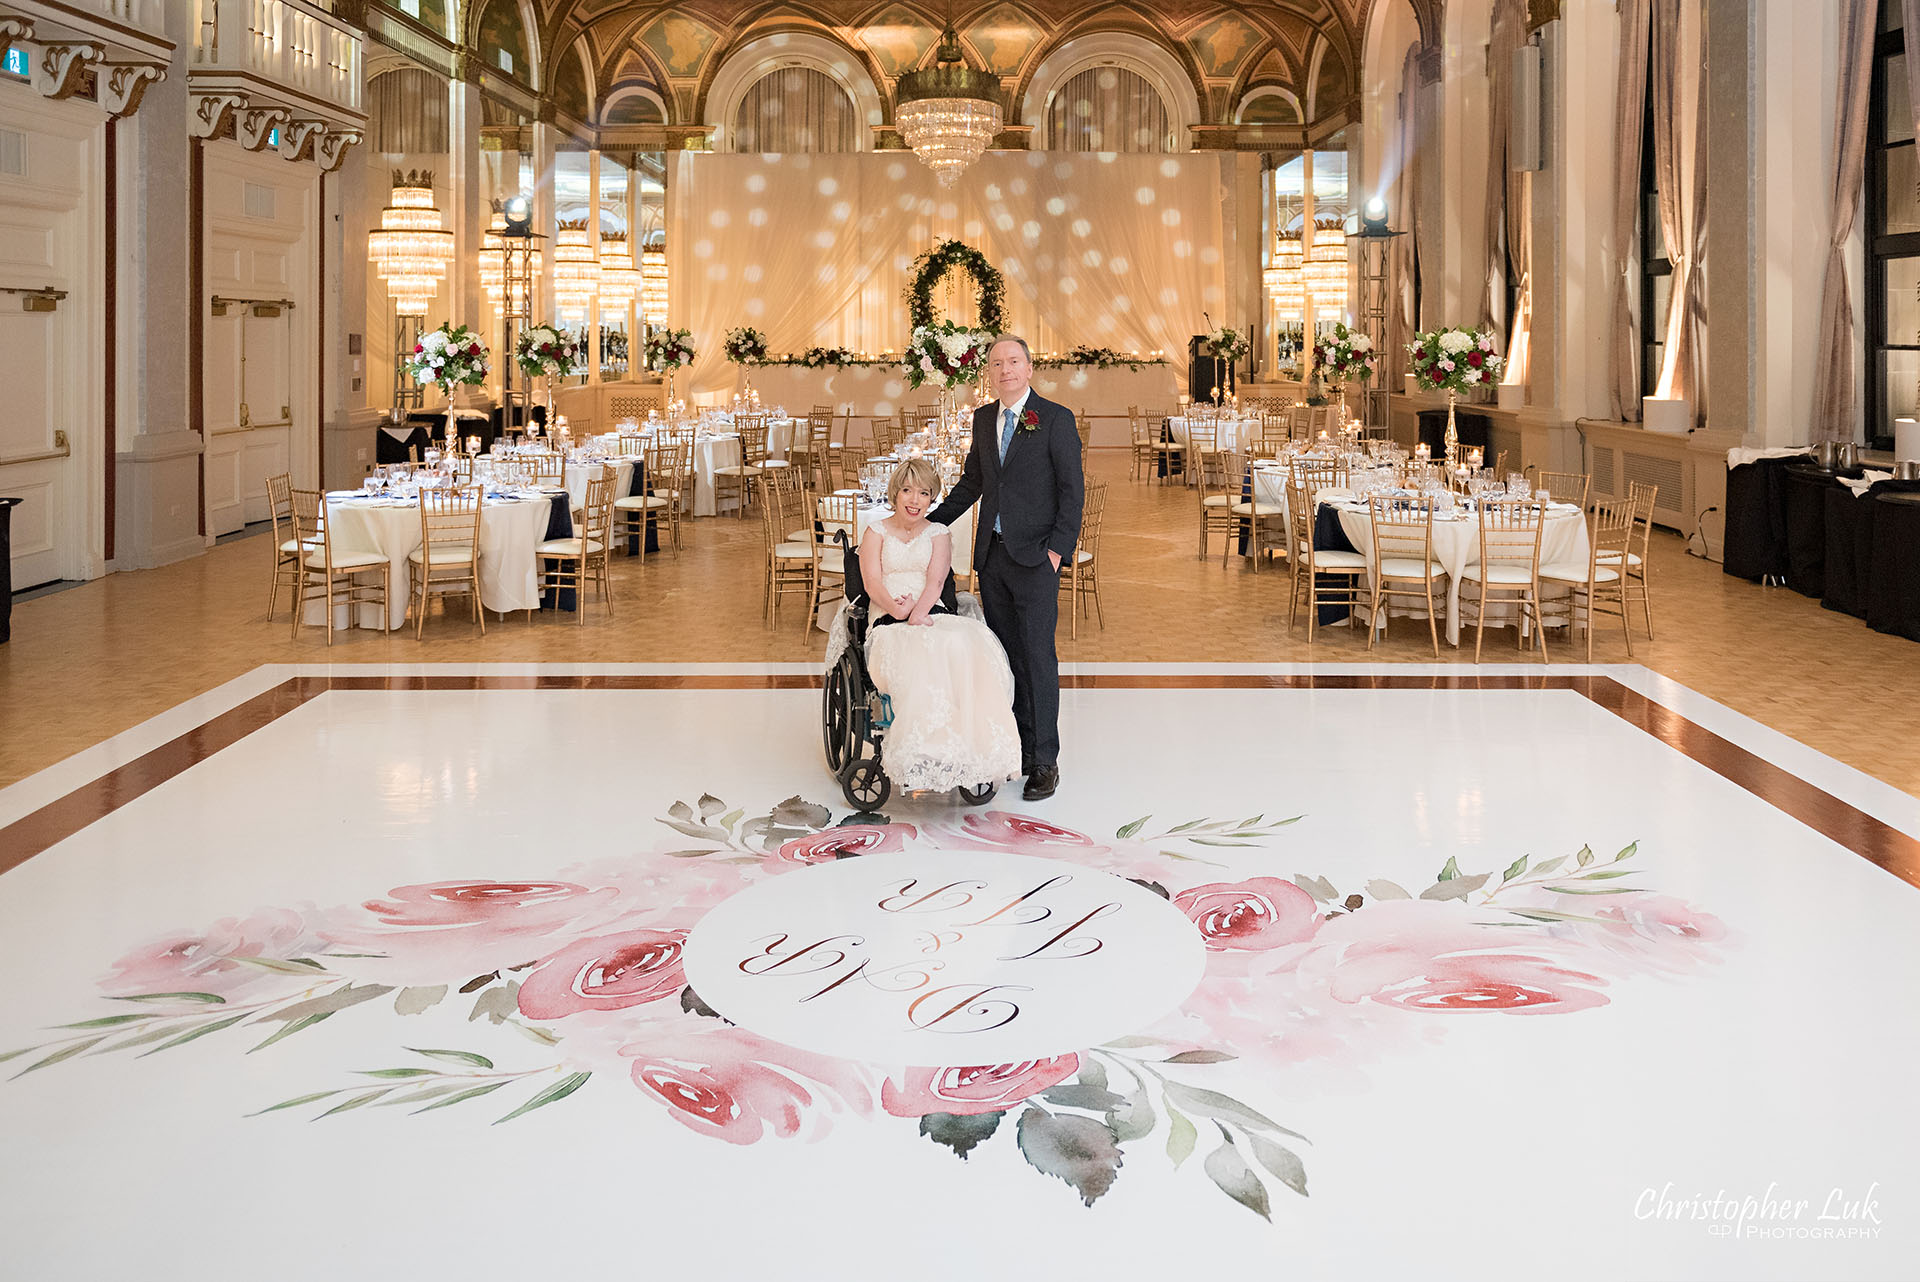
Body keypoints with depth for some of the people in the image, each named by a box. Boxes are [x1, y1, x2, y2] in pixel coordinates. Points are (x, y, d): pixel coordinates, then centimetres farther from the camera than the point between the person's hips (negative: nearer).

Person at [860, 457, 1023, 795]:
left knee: (964, 646, -35)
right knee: (920, 653, -39)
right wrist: (898, 611, -18)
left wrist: (917, 613, -18)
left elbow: (935, 581, 4)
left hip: (932, 613, 2)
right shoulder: (877, 532, 19)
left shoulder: (939, 533, 22)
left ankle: (971, 746, -42)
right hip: (888, 621, -2)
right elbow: (872, 582, 3)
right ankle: (927, 751, -46)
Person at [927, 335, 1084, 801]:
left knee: (1038, 657, -4)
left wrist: (1056, 548, -13)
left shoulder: (1056, 418, -6)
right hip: (992, 554, 6)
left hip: (1035, 555, -6)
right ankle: (1017, 750, 16)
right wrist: (932, 522, 20)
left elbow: (1073, 488, -7)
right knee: (1006, 655, 9)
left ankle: (1044, 762, 2)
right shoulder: (983, 418, 12)